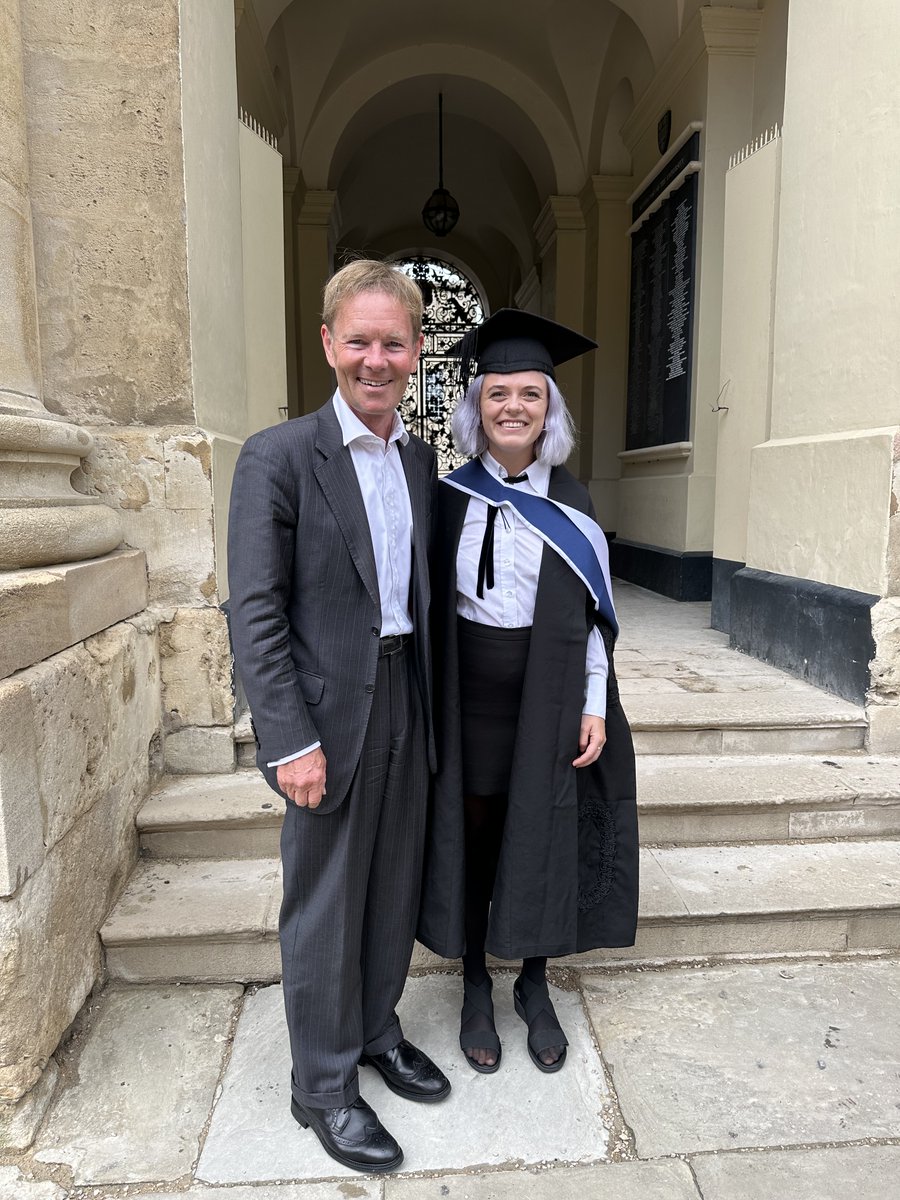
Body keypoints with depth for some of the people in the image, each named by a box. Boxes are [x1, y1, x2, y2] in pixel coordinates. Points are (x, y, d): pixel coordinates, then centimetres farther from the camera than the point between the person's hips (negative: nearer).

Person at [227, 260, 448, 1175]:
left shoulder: (422, 461, 8)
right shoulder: (277, 457, -11)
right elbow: (254, 613, -14)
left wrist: (434, 704, 12)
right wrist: (291, 740, -17)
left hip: (406, 701, 6)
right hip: (328, 714, -6)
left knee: (394, 886, 19)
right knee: (324, 905, 9)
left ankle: (377, 1031, 42)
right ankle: (323, 1088, 30)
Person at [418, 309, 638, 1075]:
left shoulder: (570, 501, 0)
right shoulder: (450, 496, -1)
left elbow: (593, 610, 1)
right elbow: (432, 604, 1)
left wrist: (595, 707, -3)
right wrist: (429, 701, -2)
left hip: (549, 697, 0)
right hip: (469, 696, 0)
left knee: (542, 836, 11)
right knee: (470, 834, 10)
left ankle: (535, 987, 34)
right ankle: (476, 989, 32)